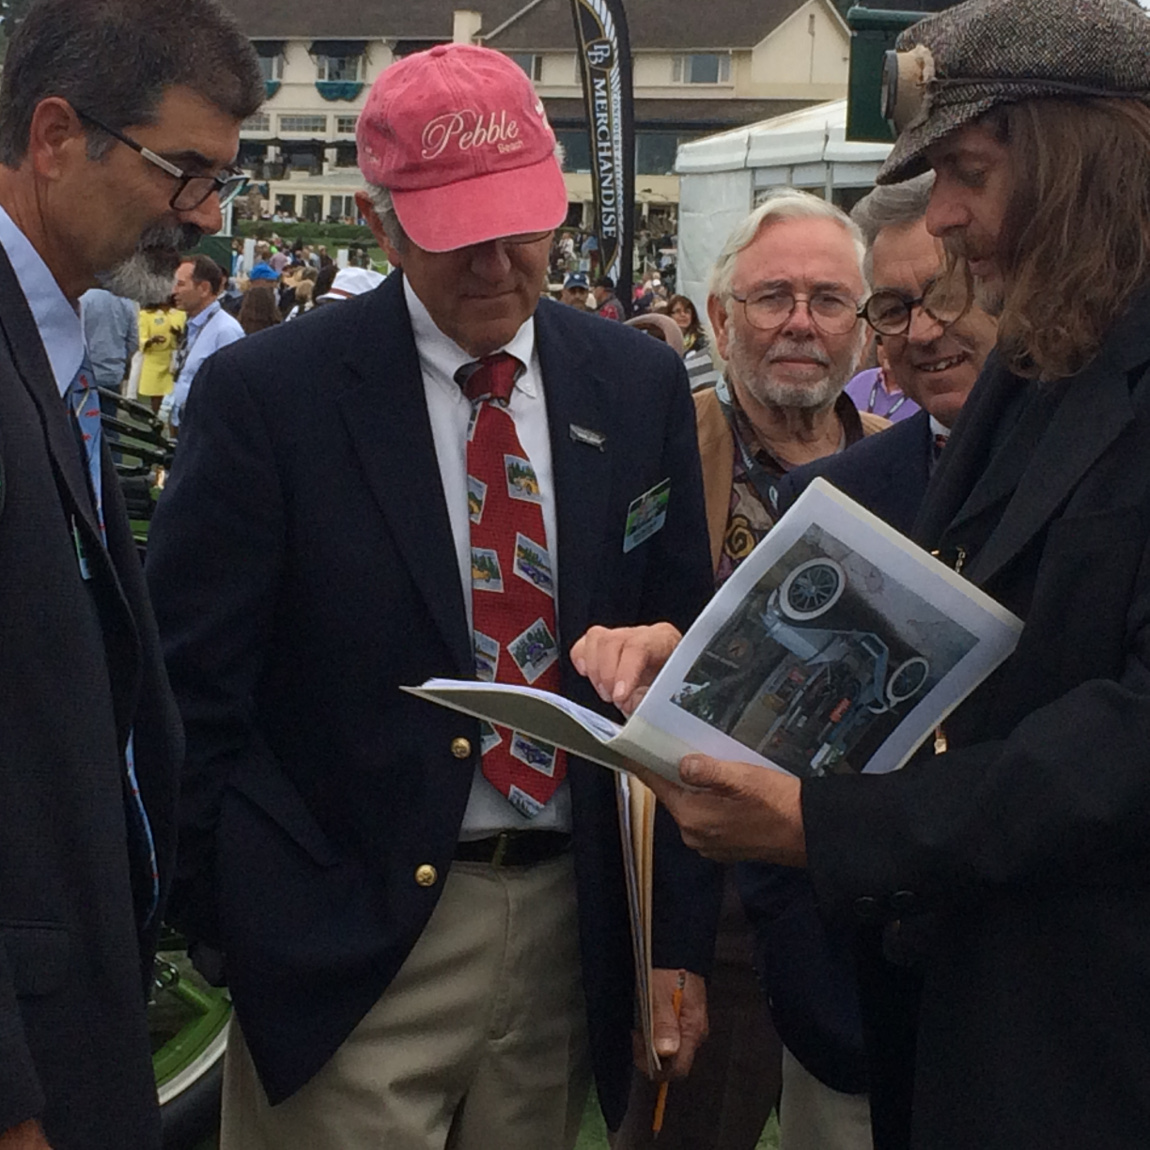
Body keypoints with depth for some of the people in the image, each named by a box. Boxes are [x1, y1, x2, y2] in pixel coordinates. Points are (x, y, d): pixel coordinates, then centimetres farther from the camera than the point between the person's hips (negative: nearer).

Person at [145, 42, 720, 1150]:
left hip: (570, 930, 4)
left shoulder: (640, 385, 4)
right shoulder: (264, 393, -7)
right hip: (351, 952, -3)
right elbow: (193, 699, -7)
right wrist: (279, 925, -13)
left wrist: (681, 933, 4)